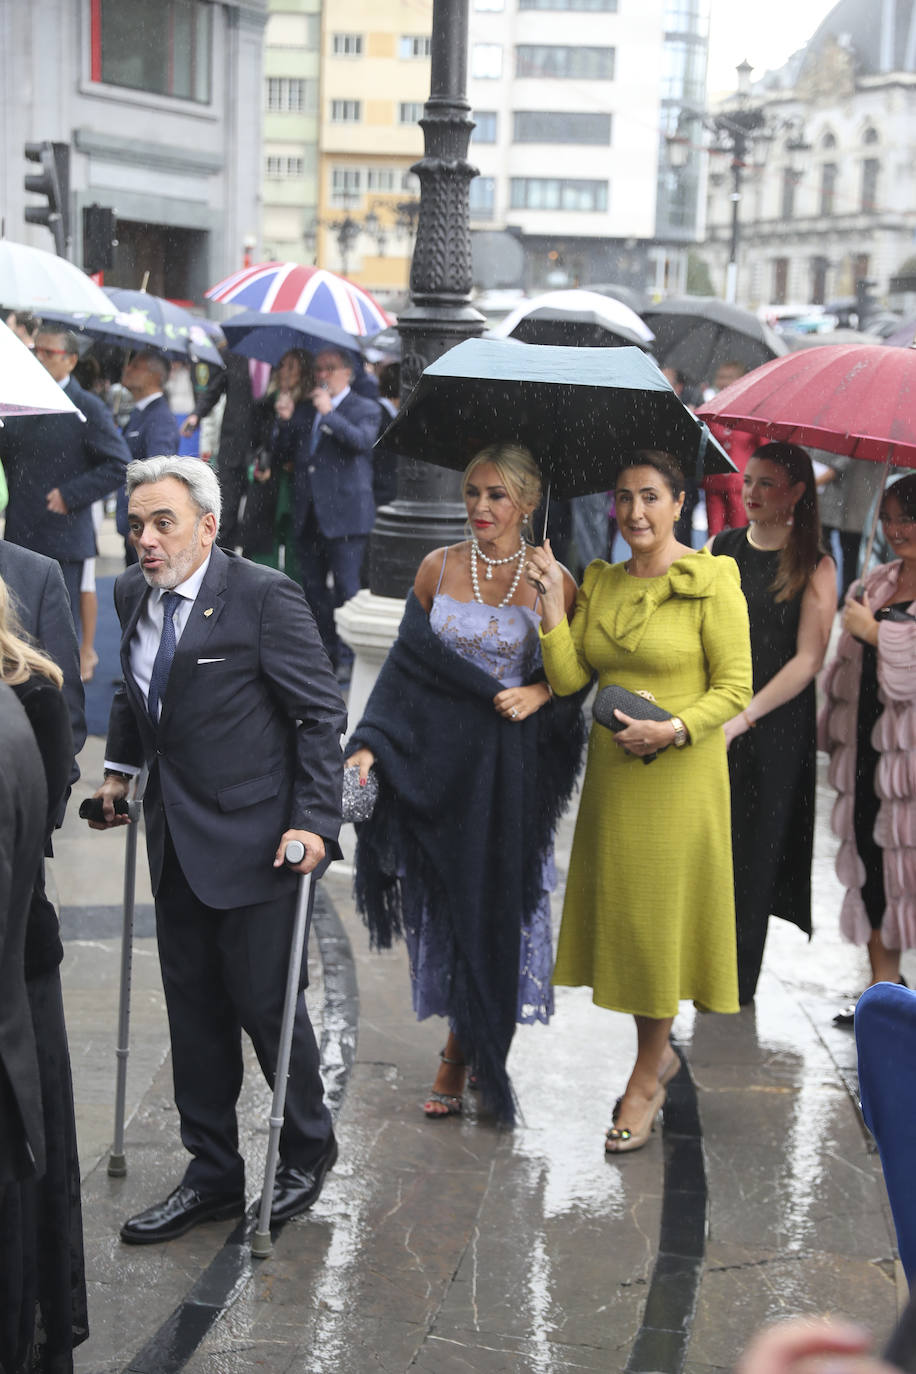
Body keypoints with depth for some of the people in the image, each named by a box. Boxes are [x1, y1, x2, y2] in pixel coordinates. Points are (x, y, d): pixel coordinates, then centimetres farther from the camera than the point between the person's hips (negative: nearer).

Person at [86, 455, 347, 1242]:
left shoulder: (264, 596, -14)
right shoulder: (132, 595, 6)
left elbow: (322, 712, -12)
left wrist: (315, 820, -16)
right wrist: (121, 768, 15)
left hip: (251, 839, -6)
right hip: (176, 842, 7)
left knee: (265, 1002, 3)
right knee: (195, 1013, 12)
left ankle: (308, 1149, 28)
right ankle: (213, 1175, 26)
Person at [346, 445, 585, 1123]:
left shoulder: (551, 579, -4)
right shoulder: (438, 568, 2)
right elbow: (406, 662, 3)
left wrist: (539, 694, -15)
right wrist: (370, 744, -6)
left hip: (510, 768, -2)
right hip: (437, 757, 2)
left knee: (494, 902, 3)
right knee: (442, 898, 7)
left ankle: (465, 1051, 21)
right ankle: (463, 1048, 23)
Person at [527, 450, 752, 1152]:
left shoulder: (711, 583, -9)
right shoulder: (599, 583, 8)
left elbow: (736, 688, -10)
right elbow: (567, 680, 2)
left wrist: (674, 730, -23)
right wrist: (552, 600, -6)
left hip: (679, 774, -6)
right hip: (612, 770, 6)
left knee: (660, 914, 3)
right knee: (621, 910, 12)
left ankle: (645, 1082, 17)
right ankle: (660, 1051, 33)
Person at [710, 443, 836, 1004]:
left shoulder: (815, 567, -4)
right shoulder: (720, 549, 7)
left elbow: (808, 659, -10)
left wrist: (742, 717, -20)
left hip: (773, 728, -3)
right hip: (708, 720, 3)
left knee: (753, 851, 5)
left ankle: (738, 982, 19)